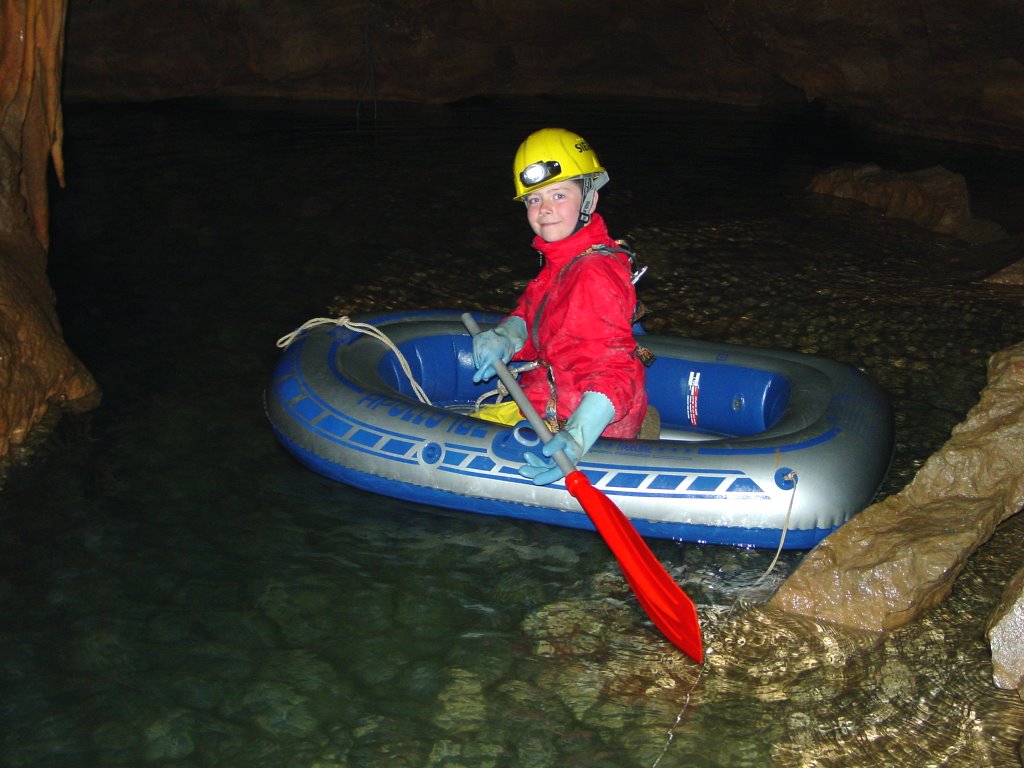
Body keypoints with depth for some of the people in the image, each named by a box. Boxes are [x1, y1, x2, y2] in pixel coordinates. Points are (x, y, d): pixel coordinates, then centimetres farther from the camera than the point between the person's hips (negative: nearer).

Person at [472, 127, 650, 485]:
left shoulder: (594, 274, -28)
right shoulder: (560, 259, 4)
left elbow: (613, 371, -34)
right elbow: (529, 312, 15)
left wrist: (575, 438, -46)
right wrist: (504, 337, -8)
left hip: (577, 418, -10)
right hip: (552, 399, 10)